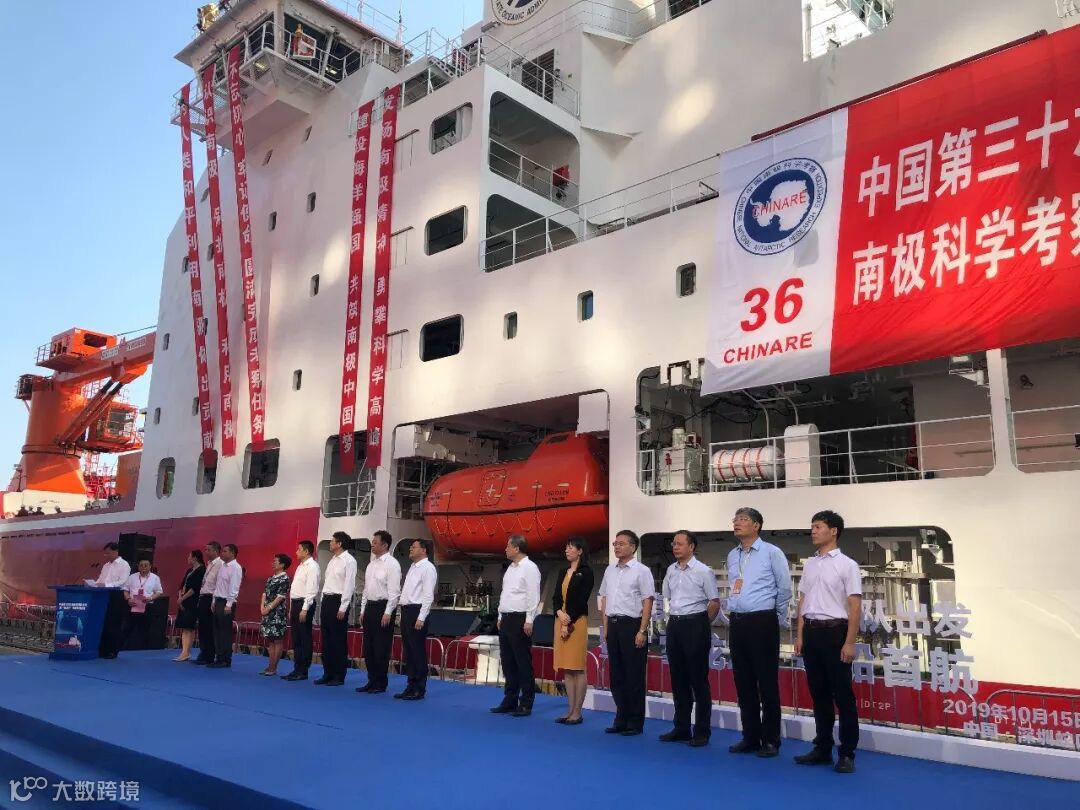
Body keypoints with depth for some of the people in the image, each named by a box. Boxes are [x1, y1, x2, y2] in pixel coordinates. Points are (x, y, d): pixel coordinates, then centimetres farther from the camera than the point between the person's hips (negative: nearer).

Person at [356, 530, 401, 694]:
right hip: (370, 607, 8)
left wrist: (388, 613, -19)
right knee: (368, 647, 11)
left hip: (383, 607, -8)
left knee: (381, 648, -2)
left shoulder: (392, 564, -10)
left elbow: (394, 591, -15)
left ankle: (380, 683, 9)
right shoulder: (371, 564, 14)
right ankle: (372, 681, 22)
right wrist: (363, 610, 14)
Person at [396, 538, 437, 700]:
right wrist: (404, 614, 13)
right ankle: (411, 686, 21)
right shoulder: (413, 567, 18)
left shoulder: (427, 568, -10)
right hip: (406, 611, 9)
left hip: (417, 611, -9)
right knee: (408, 651, 13)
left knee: (418, 651, -3)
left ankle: (419, 689, 5)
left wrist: (421, 618, -21)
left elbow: (428, 595, -16)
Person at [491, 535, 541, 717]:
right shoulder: (510, 568, 15)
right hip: (506, 619, 9)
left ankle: (525, 704, 6)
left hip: (520, 620, -9)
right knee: (508, 662, 13)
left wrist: (529, 621, -19)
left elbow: (533, 596, -16)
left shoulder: (529, 567, -11)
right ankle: (509, 701, 23)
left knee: (523, 663, -2)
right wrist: (501, 617, 17)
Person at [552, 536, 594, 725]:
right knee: (566, 669, 9)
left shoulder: (586, 572, -6)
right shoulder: (563, 572, 14)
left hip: (577, 621, -7)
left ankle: (577, 712, 3)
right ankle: (571, 710, 15)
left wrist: (569, 624, -13)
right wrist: (559, 612, -9)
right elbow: (556, 597, 11)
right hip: (560, 620, 7)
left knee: (577, 668, -3)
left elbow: (581, 600, -11)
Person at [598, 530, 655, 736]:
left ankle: (635, 723, 13)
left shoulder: (641, 571, -8)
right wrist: (606, 627, 13)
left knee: (634, 676, 1)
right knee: (616, 675, 12)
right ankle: (621, 719, 24)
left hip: (631, 625, -6)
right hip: (613, 625, 6)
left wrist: (642, 631, -16)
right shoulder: (610, 570, 11)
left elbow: (648, 602, -11)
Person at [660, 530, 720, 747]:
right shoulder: (671, 570, 9)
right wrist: (673, 619, 15)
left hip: (695, 625, -6)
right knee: (678, 680, 11)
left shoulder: (703, 571, -9)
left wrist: (702, 624, -2)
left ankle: (702, 732, 10)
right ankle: (681, 729, 22)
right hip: (674, 625, 6)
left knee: (698, 680, 0)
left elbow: (715, 602, -7)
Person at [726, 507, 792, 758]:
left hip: (762, 622, -6)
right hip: (738, 623, 6)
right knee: (744, 683, 10)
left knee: (767, 683, 0)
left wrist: (777, 617, 7)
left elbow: (785, 589, -1)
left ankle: (771, 740, 11)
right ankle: (750, 737, 20)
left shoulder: (771, 552, -6)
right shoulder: (732, 556, 12)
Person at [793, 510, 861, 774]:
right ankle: (823, 748, 22)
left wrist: (849, 642, -14)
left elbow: (855, 606, -10)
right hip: (811, 632, 6)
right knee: (818, 692, 12)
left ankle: (847, 753, 10)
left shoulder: (847, 564, -6)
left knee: (842, 694, 1)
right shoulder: (810, 564, 12)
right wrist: (799, 635, 10)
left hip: (835, 631, -6)